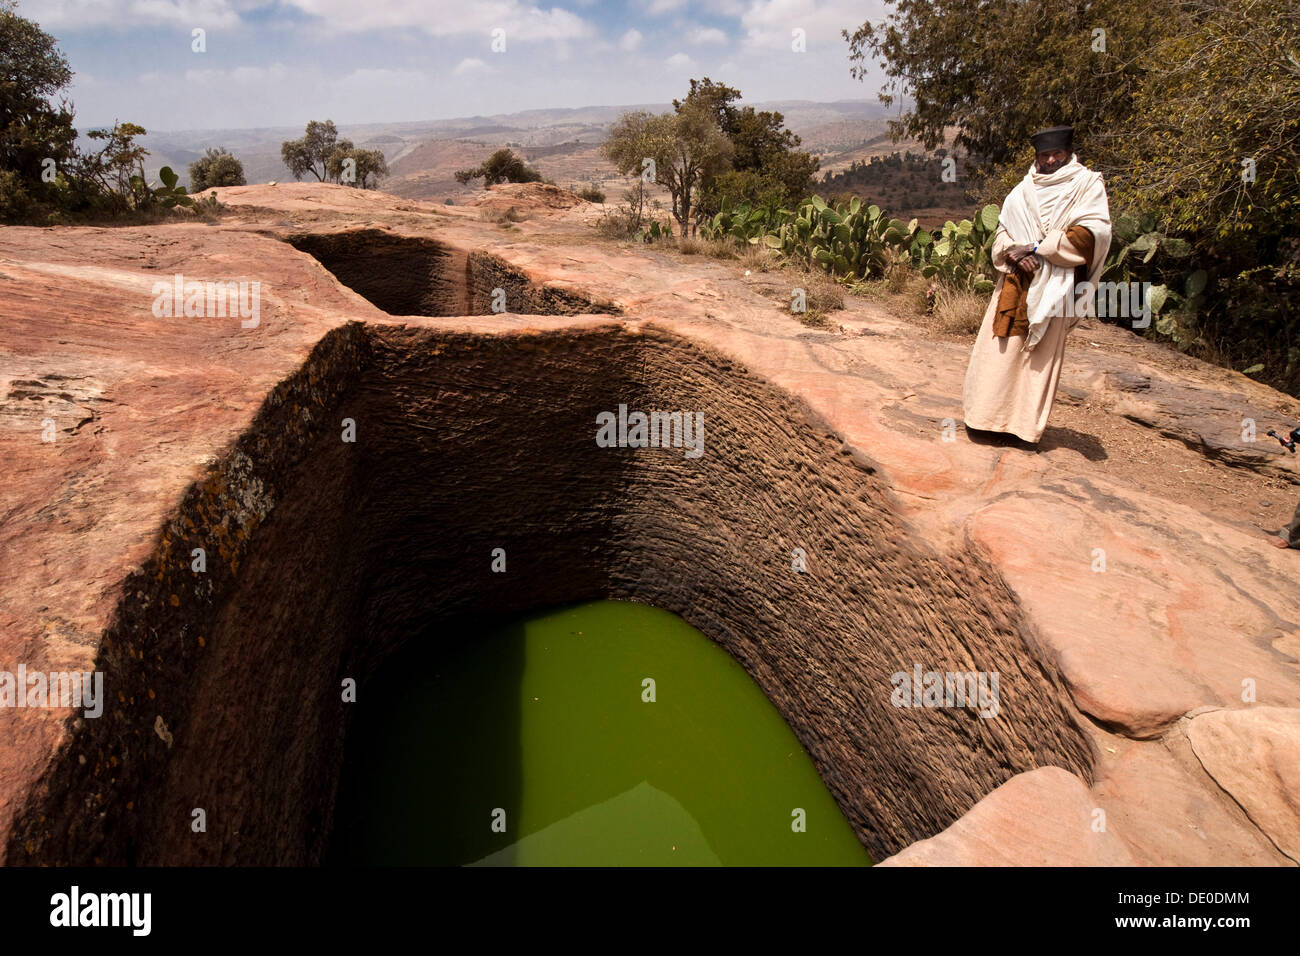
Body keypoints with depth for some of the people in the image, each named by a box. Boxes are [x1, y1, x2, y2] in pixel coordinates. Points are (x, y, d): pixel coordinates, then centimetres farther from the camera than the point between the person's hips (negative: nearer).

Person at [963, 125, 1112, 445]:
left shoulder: (1087, 184, 2)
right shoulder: (1023, 190, 13)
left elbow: (1093, 231, -9)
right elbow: (1003, 232, 12)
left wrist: (1037, 248, -13)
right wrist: (1015, 254, -10)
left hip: (1054, 286, -3)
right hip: (1016, 281, 3)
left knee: (1041, 354, -1)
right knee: (1001, 347, 1)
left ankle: (1026, 424, 5)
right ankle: (990, 415, 11)